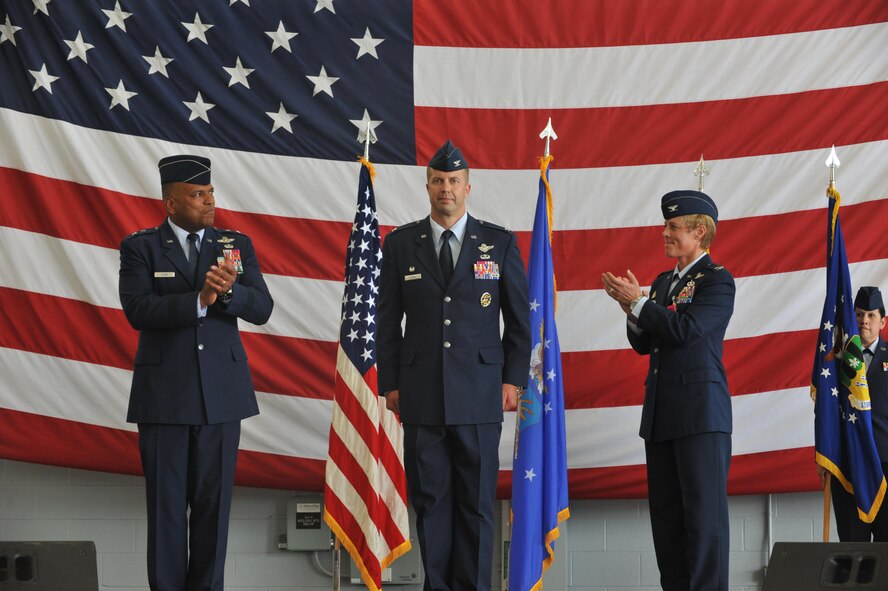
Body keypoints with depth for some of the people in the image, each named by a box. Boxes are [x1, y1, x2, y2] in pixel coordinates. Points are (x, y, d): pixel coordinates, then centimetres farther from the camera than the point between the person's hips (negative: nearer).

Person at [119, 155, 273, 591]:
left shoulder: (236, 245, 8)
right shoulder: (140, 247, 0)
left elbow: (261, 309, -2)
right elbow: (138, 310, -14)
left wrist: (228, 290, -22)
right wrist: (199, 300, -23)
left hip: (222, 392, 2)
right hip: (164, 394, -2)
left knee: (214, 501, 4)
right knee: (166, 503, 2)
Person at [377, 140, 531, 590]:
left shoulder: (500, 243, 5)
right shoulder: (400, 243, 7)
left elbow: (519, 318, 9)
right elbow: (388, 321, 9)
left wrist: (514, 379, 2)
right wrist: (390, 383, 4)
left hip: (479, 394, -1)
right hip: (422, 396, 1)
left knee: (476, 500, 1)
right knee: (430, 498, 4)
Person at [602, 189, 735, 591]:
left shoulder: (716, 280, -5)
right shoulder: (662, 283, 18)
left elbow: (685, 330, -17)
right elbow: (644, 344, 17)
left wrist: (638, 302, -13)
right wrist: (632, 310, -1)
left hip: (700, 413, -8)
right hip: (661, 415, 8)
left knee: (703, 510, -8)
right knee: (665, 512, 7)